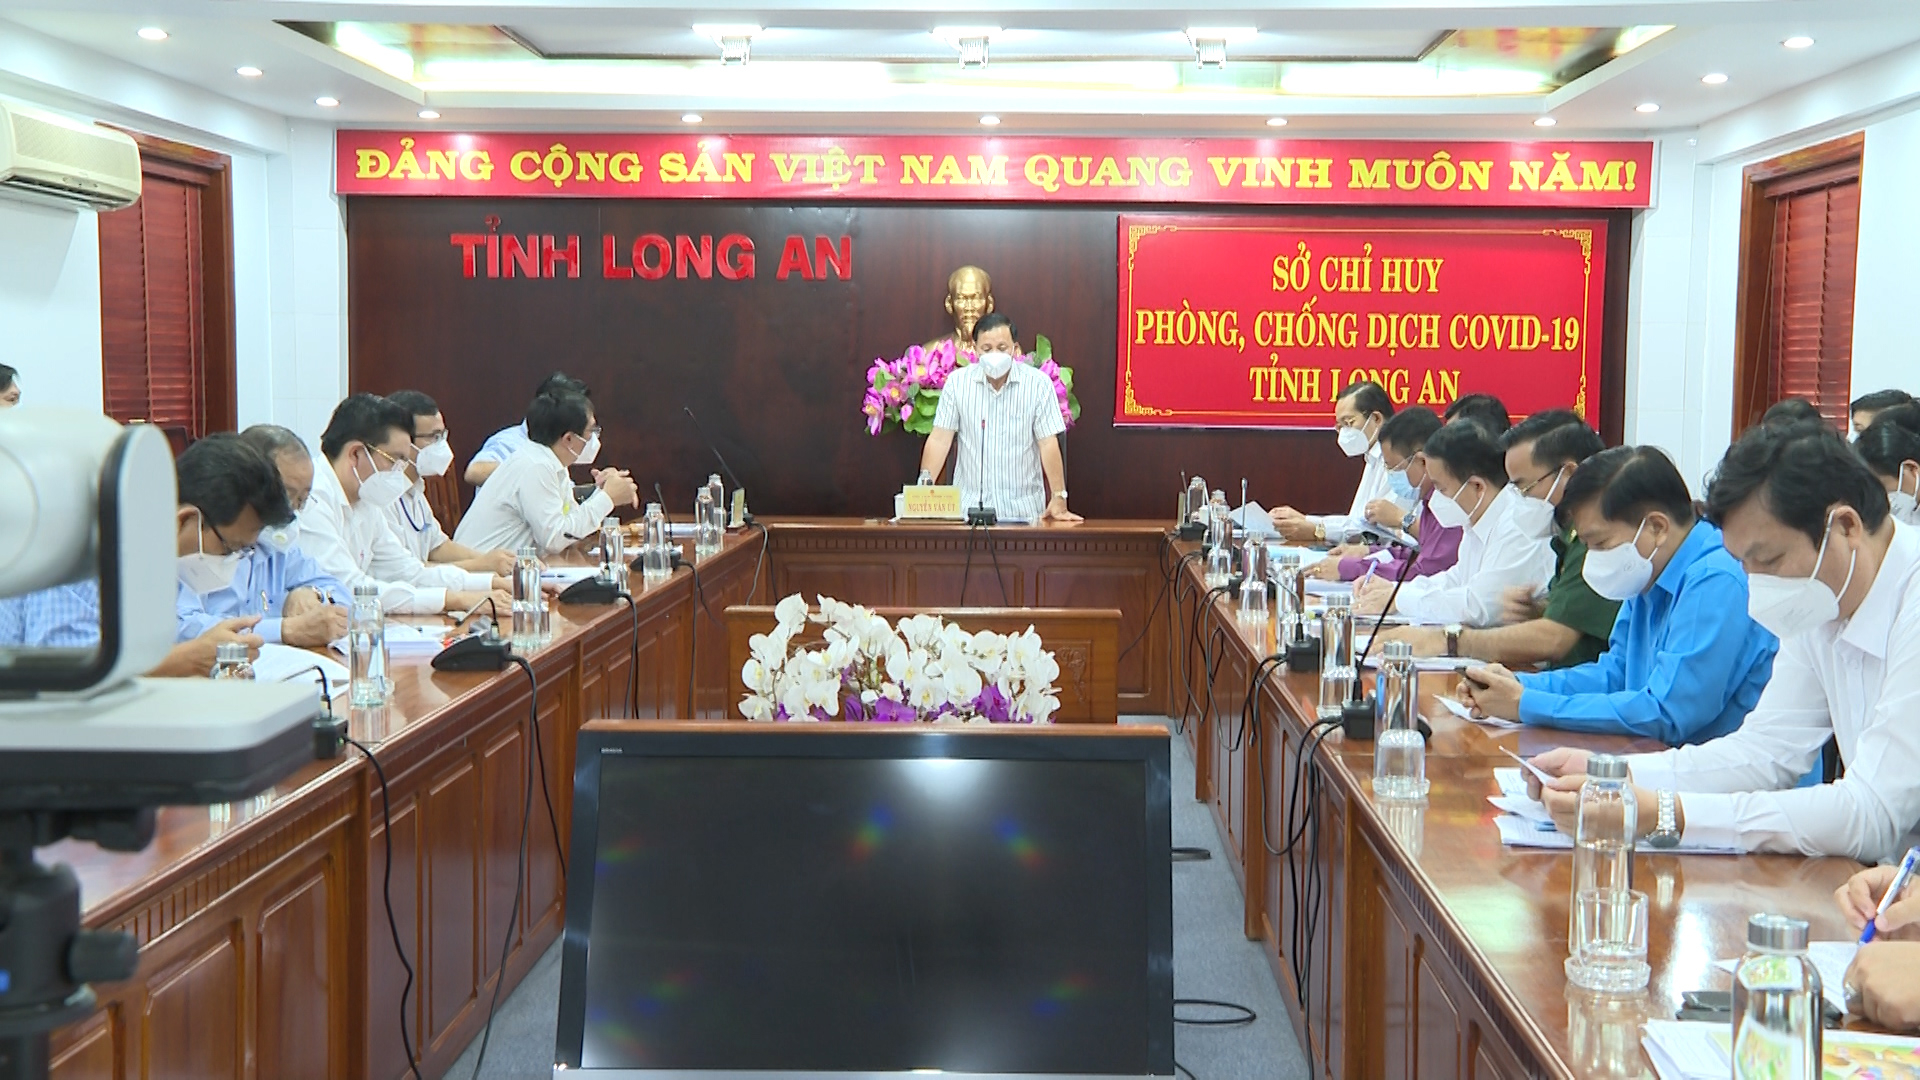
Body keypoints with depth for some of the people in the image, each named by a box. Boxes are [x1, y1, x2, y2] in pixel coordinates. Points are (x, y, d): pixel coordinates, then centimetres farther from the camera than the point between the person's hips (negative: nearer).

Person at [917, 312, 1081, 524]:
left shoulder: (1038, 383, -2)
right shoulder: (958, 381, 2)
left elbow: (1048, 444, -2)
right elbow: (940, 439, 2)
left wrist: (1059, 499, -9)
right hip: (968, 505, 1)